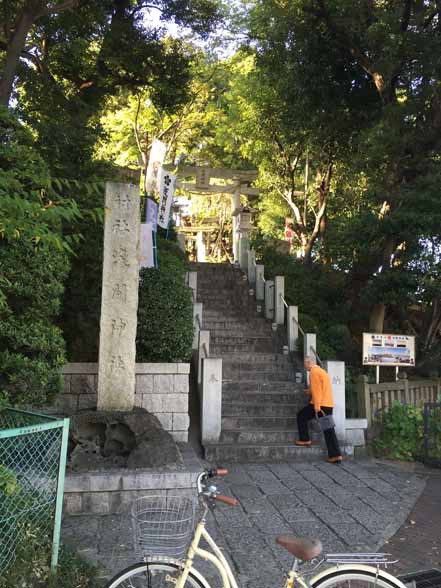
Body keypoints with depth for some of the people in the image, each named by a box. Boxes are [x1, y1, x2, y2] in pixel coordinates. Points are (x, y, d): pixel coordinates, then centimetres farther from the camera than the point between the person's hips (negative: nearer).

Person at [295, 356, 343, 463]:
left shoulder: (314, 372, -9)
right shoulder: (322, 371, 20)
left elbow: (316, 390, -16)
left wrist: (317, 408, -19)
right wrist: (310, 391, 33)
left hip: (320, 404, -8)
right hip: (329, 404, 8)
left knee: (301, 416, 12)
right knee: (329, 429, 6)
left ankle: (305, 440, 16)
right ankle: (335, 455, 1)